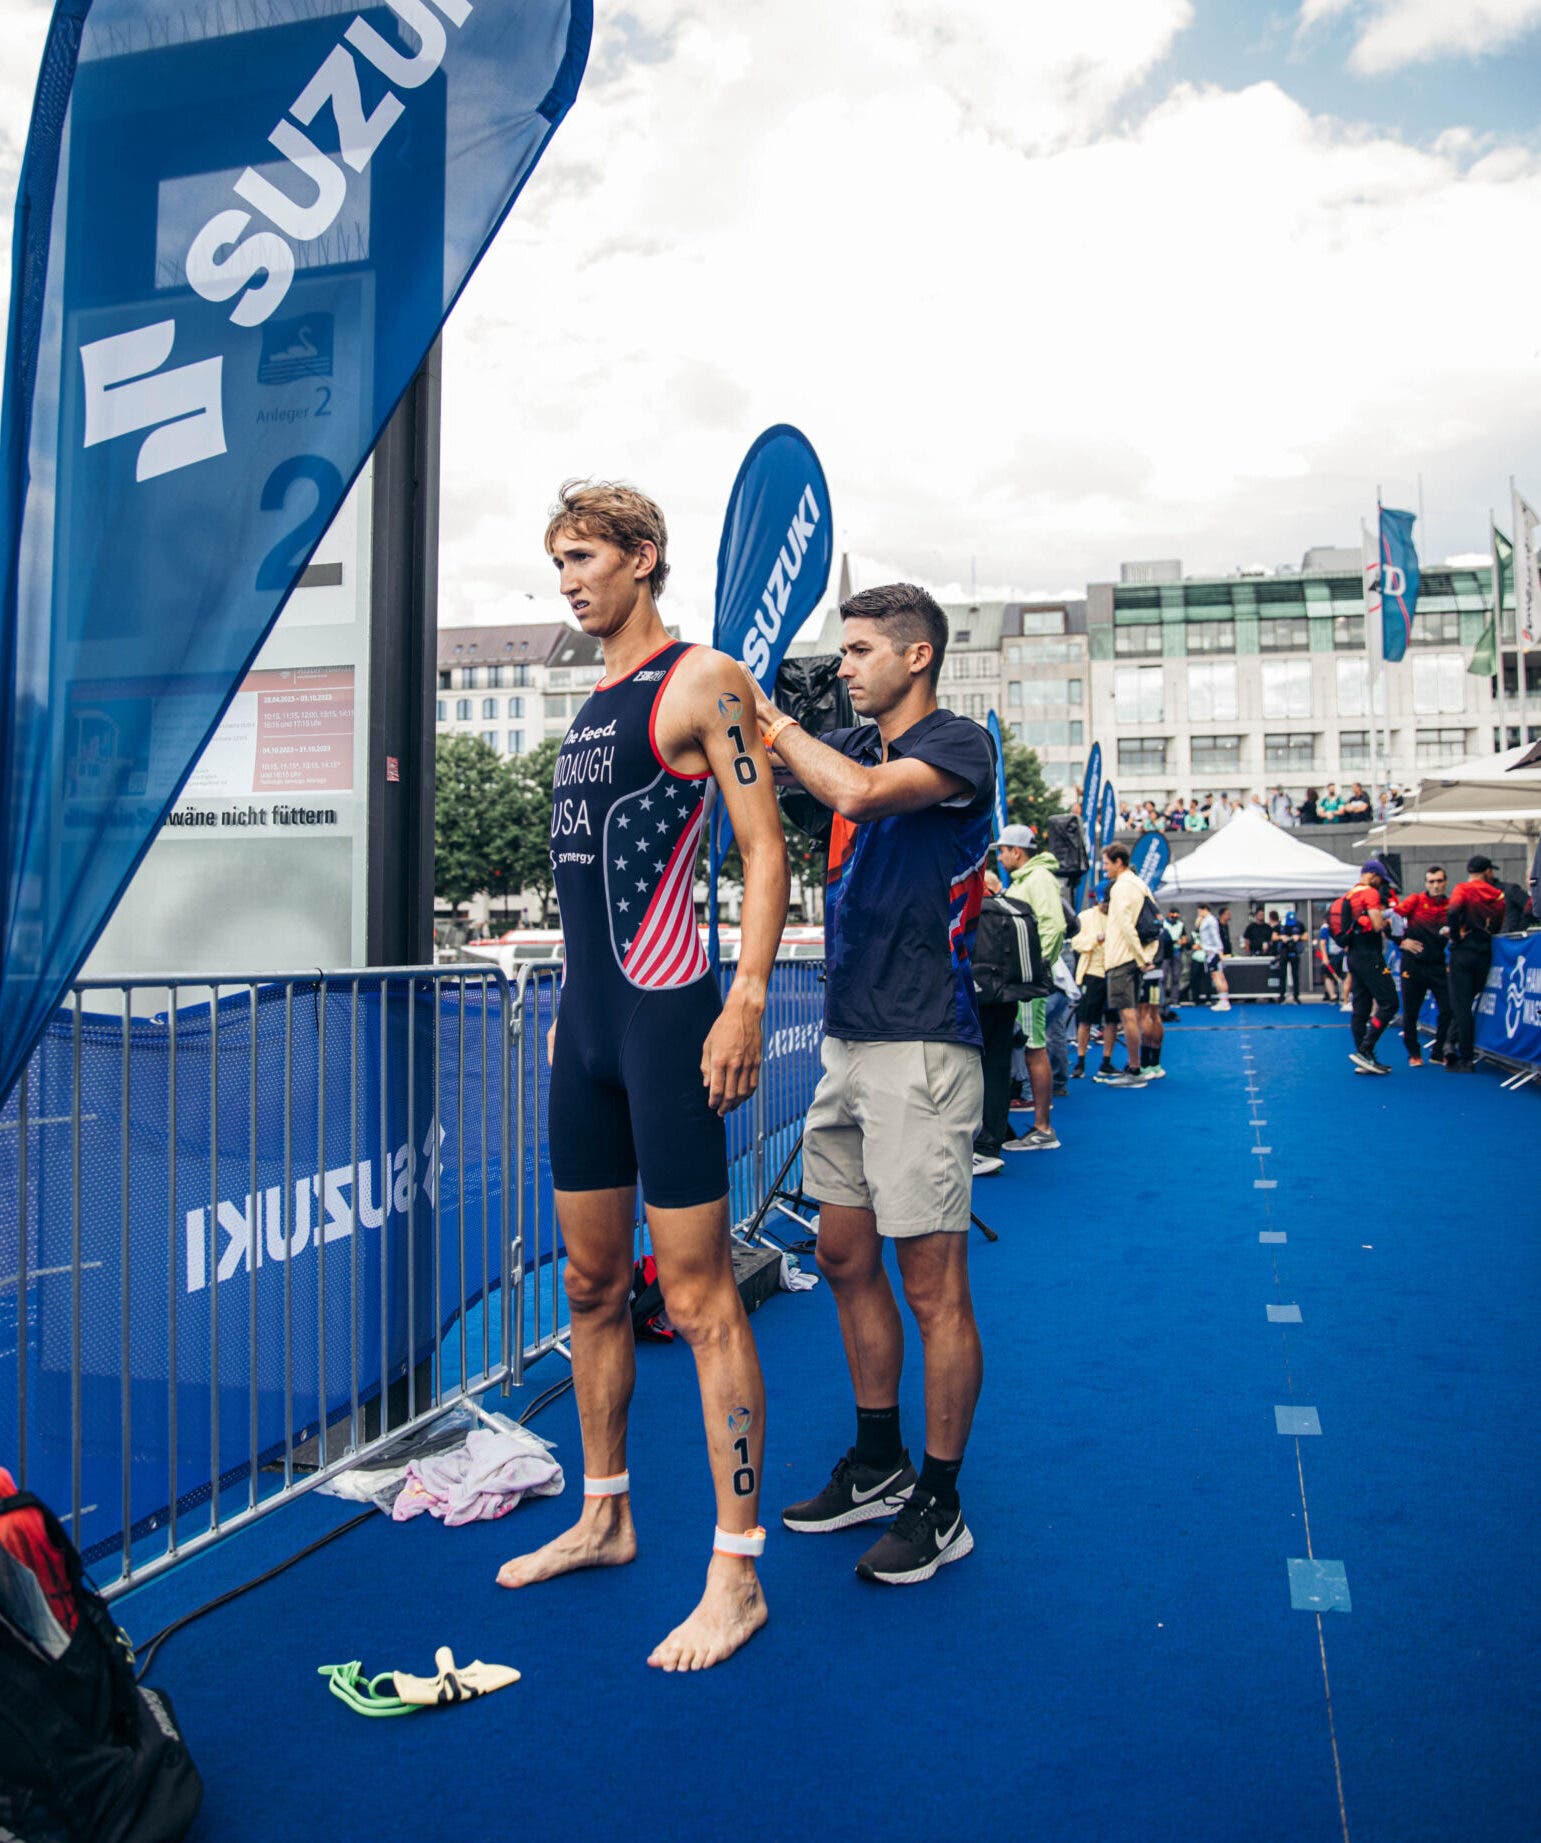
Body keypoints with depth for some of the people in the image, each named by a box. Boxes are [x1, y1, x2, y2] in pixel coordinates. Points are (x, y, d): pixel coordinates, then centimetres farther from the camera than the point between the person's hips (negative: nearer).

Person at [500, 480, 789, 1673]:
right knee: (592, 1285, 16)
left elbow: (765, 848, -12)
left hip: (667, 1016, -9)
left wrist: (747, 1002, -21)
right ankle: (606, 1516, 32)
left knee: (698, 1296, -4)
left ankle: (737, 1576, 7)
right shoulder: (592, 704, 20)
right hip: (586, 1022, 9)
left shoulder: (701, 680, -6)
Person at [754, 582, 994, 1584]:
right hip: (847, 1039, 9)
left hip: (920, 1046, -8)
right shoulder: (853, 743, 16)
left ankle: (939, 1504, 13)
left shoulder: (959, 743, -8)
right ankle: (877, 1466, 31)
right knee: (847, 1259, 15)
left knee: (932, 1282, -1)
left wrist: (772, 717, -12)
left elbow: (858, 792, -25)